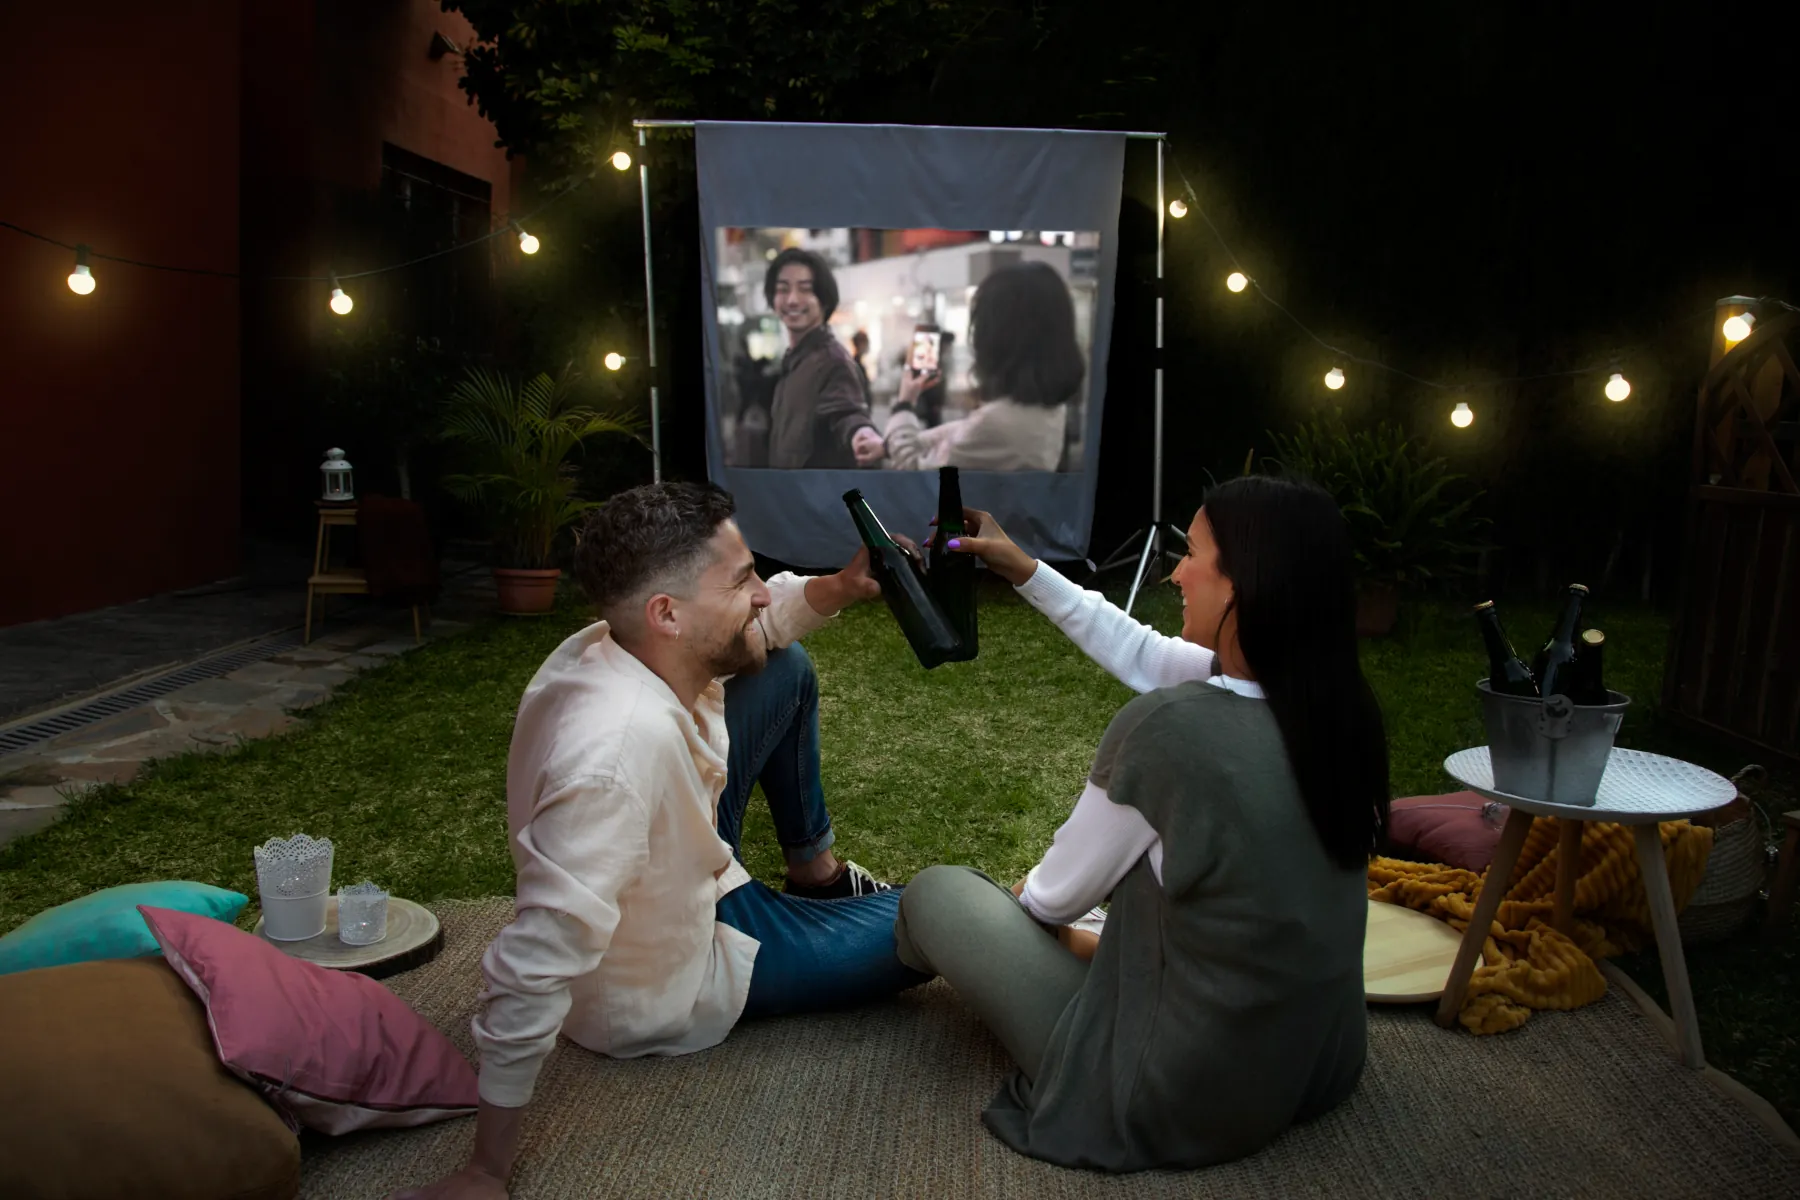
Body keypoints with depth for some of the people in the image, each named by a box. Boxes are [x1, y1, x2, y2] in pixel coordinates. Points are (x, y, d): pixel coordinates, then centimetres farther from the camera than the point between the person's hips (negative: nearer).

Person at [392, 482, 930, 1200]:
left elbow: (764, 623, 3)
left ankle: (816, 873, 28)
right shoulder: (619, 750, -43)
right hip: (664, 992, -7)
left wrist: (843, 588, -16)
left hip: (681, 872, 8)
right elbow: (535, 968, -41)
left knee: (787, 670, 10)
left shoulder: (618, 644, -18)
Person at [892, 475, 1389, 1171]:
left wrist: (1027, 894, 11)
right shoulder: (1329, 699, -9)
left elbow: (1056, 899, -12)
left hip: (1185, 1098, -6)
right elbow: (1144, 655, 8)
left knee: (935, 893, 14)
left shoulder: (1168, 727, -29)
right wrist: (1026, 573, 13)